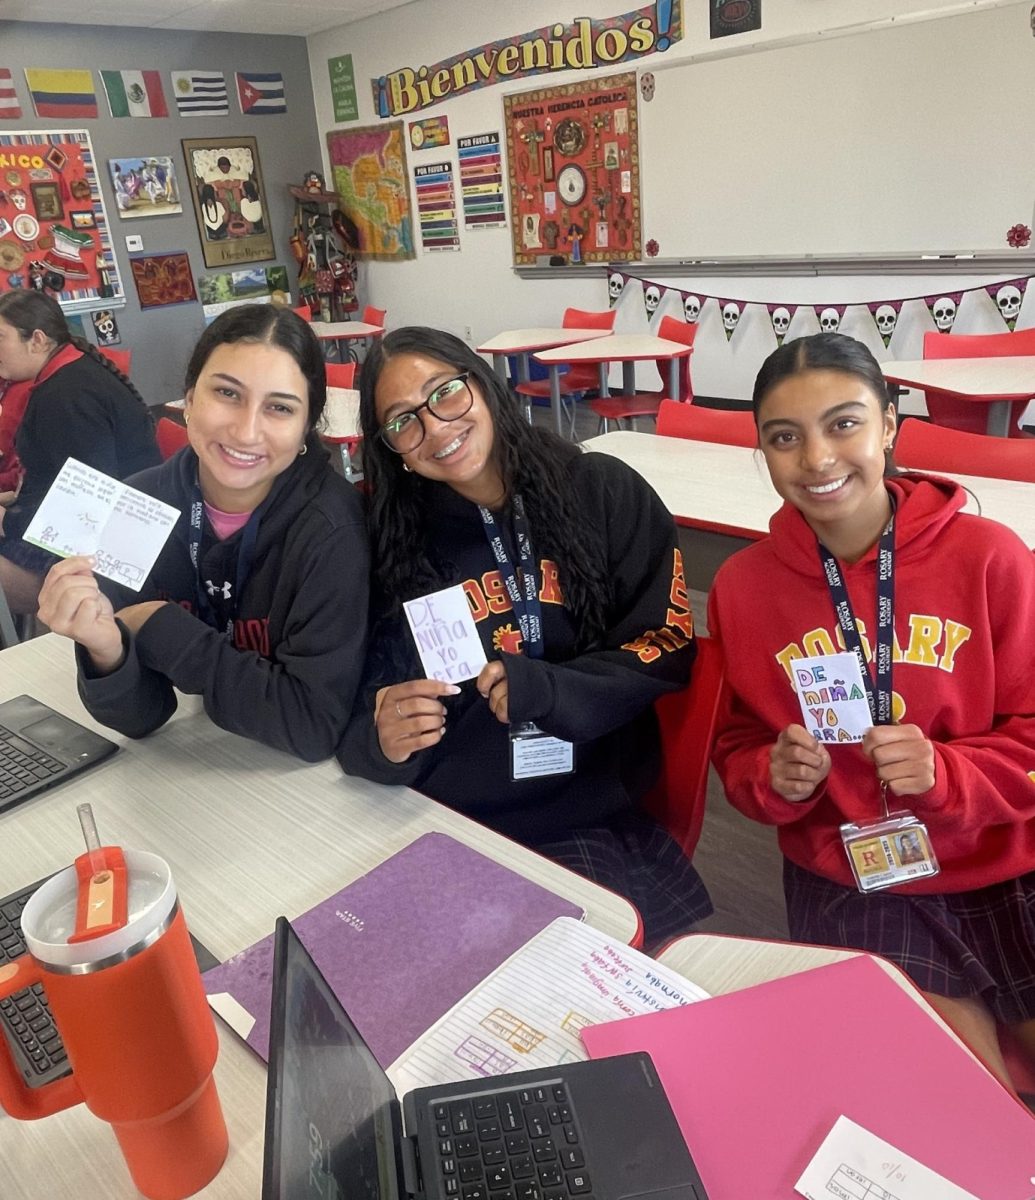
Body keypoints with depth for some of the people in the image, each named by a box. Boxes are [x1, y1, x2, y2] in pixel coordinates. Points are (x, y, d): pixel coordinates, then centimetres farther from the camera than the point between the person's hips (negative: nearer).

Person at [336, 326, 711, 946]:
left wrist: (542, 690, -15)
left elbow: (667, 645, 0)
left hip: (598, 824, 0)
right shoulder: (394, 544, 4)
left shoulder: (607, 494, 0)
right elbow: (361, 725, 4)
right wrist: (383, 743, -20)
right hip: (446, 832, 1)